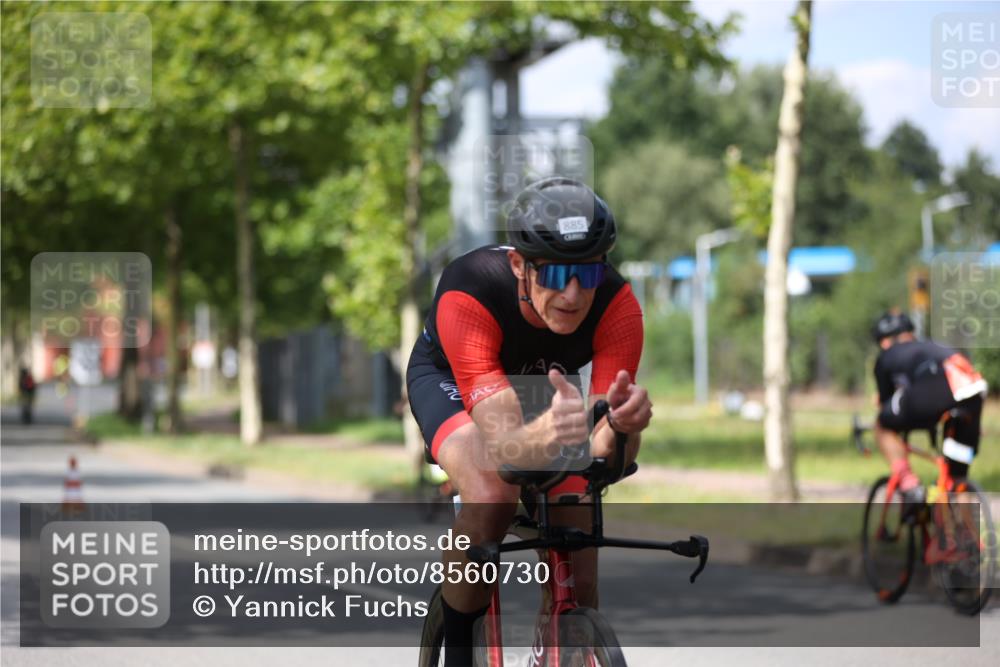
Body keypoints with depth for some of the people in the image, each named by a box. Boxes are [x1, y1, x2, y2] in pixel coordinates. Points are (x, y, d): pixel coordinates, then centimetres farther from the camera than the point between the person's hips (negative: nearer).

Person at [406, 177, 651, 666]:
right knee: (490, 498, -34)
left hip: (543, 386, 3)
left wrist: (621, 425, -61)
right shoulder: (466, 296, -41)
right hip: (451, 377, -3)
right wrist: (545, 433, -70)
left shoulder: (617, 305, -34)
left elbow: (602, 452, -37)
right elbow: (502, 445, -47)